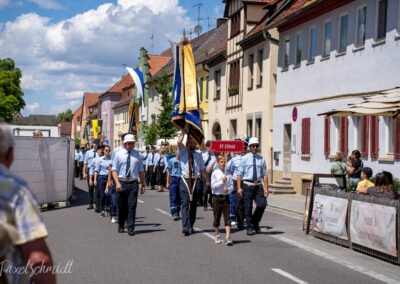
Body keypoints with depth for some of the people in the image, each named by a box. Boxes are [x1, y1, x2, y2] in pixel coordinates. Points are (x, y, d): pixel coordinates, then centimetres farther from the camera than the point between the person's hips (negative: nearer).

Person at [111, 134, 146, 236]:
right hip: (121, 183, 0)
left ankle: (131, 228, -2)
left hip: (133, 183, 0)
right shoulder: (119, 154, 2)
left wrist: (143, 184, 6)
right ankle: (121, 226, 28)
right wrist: (117, 182, -15)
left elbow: (141, 171, 8)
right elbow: (114, 170, -2)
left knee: (132, 205, -6)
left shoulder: (137, 155, 5)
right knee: (122, 206, 10)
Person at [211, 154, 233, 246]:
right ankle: (217, 236, 24)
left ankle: (228, 237, -10)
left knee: (227, 217, -6)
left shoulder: (228, 174, 4)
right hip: (216, 197, -1)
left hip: (226, 197, 1)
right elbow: (213, 186, -6)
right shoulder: (214, 173, -1)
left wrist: (228, 189, -14)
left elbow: (231, 186, 6)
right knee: (217, 217, 9)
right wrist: (222, 182, -14)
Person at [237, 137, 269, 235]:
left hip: (258, 185, 2)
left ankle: (255, 223, 15)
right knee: (248, 207, 2)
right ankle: (249, 228, 14)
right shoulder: (245, 158, 2)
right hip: (247, 185, -2)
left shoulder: (261, 159, 8)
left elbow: (264, 175, 7)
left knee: (262, 204, -9)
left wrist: (266, 188, 0)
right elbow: (240, 174, 0)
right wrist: (239, 188, -8)